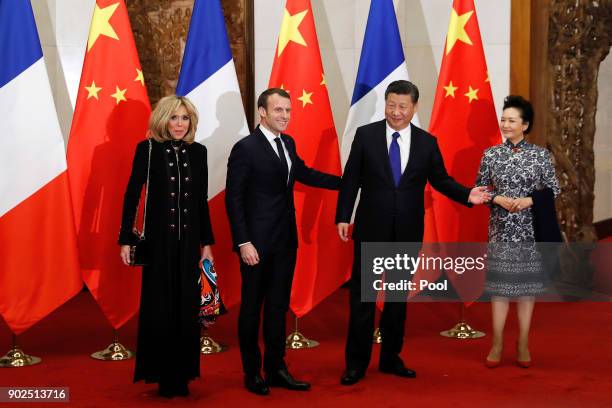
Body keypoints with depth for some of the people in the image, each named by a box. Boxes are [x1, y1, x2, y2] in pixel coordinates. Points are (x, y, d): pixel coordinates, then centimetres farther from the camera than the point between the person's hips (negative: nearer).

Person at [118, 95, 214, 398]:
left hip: (189, 240, 3)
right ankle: (161, 374, 16)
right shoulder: (147, 149, -4)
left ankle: (182, 374, 17)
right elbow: (132, 195, -3)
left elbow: (202, 201, 10)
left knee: (187, 307, 6)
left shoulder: (198, 152, 6)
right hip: (158, 239, -3)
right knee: (159, 307, 4)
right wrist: (126, 239, -7)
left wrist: (207, 242, 9)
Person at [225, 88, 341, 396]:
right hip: (257, 243, -7)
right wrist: (244, 243, -19)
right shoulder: (245, 148, -13)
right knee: (252, 307, 7)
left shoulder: (287, 143, 8)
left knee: (278, 306, 13)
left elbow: (304, 173, 23)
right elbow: (234, 199, -14)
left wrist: (345, 182, 19)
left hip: (285, 241, 7)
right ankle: (252, 373, 19)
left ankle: (276, 369, 23)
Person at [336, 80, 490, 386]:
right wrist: (343, 217, -6)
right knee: (362, 294, 2)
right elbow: (351, 179, -2)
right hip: (371, 228, -2)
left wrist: (467, 195, -11)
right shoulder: (365, 135, -3)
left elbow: (440, 180, 6)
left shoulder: (427, 142, 2)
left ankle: (391, 358, 25)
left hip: (408, 231, 2)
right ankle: (356, 362, 12)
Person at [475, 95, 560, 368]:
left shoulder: (540, 155, -1)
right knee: (499, 281, 2)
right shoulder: (491, 154, 1)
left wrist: (529, 200, -14)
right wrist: (499, 199, -13)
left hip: (530, 229, 0)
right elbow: (479, 190, 5)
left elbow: (553, 189, 1)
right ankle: (497, 343, 10)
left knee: (527, 282, 5)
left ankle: (523, 343, 15)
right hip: (500, 228, 0)